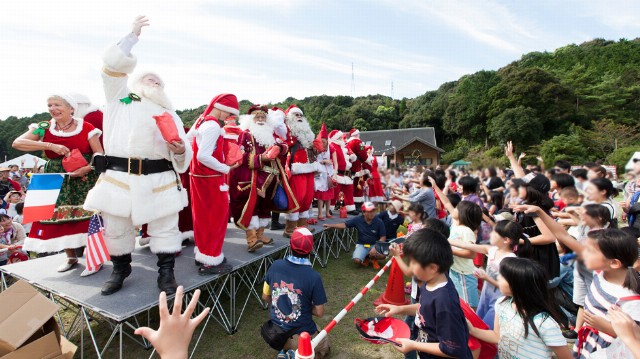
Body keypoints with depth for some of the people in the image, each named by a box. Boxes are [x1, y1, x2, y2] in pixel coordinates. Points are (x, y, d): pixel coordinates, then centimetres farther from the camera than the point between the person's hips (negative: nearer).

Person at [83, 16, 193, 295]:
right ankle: (120, 270, 32)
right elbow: (113, 64, 4)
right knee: (116, 228, 10)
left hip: (159, 179, 0)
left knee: (164, 228, 4)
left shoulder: (170, 115, 17)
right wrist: (133, 36, 11)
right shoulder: (119, 98, 18)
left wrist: (180, 150, -14)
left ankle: (166, 272, 19)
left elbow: (182, 159, 9)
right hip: (119, 176, 0)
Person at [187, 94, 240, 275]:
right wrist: (226, 169, -16)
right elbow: (204, 156, -26)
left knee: (203, 216, 17)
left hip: (198, 175, 9)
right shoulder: (213, 127, -20)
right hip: (210, 178, -9)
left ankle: (203, 251, 31)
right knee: (216, 217, 1)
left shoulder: (201, 119, 8)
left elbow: (187, 139, 18)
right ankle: (210, 261, 10)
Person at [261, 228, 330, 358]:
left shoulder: (275, 266, -12)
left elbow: (265, 297, 1)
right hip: (302, 337, -5)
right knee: (323, 347, 26)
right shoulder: (313, 277, -24)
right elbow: (319, 312, -13)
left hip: (275, 333, 6)